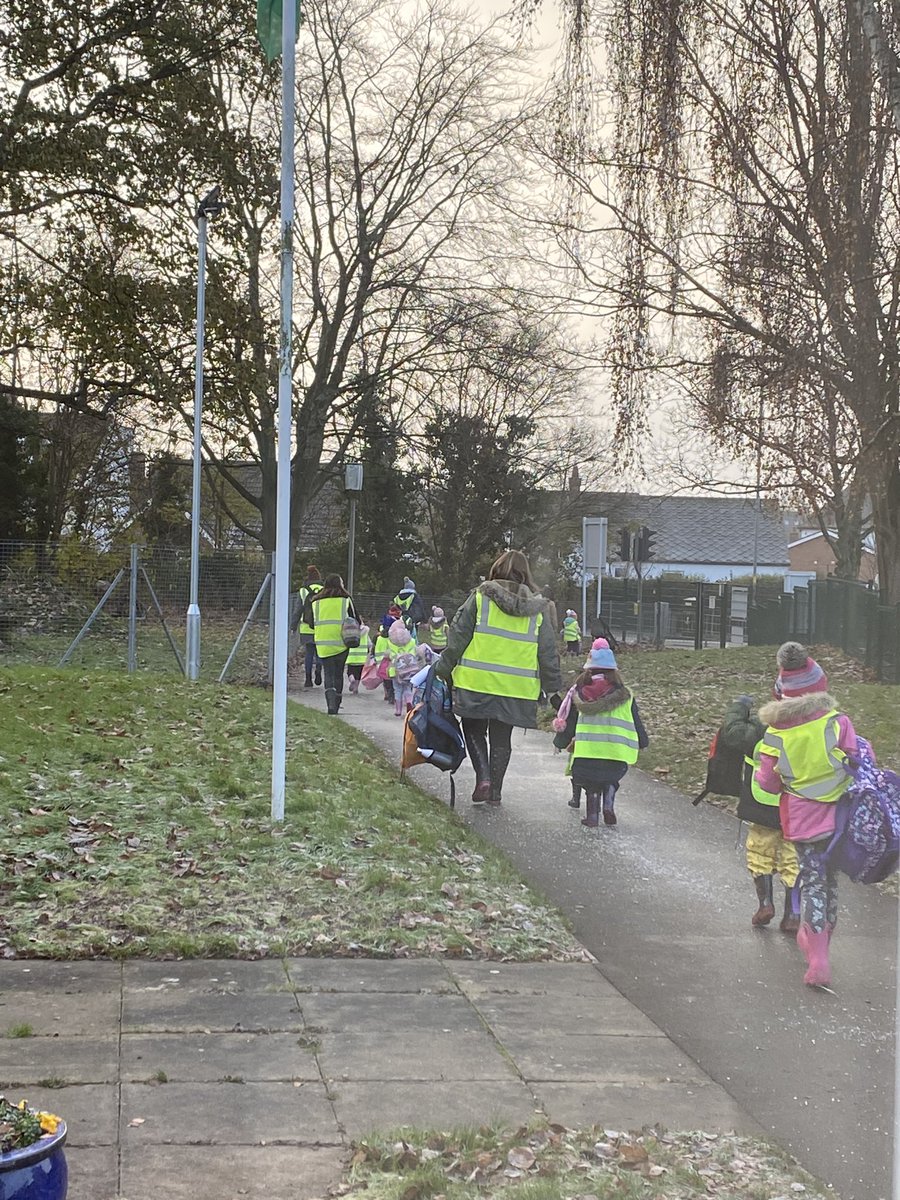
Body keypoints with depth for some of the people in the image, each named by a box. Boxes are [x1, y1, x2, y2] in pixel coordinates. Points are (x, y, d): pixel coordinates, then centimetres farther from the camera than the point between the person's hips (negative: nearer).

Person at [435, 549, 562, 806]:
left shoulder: (481, 597, -5)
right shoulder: (537, 609, 4)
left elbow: (457, 637, -3)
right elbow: (548, 652, 7)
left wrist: (444, 669, 5)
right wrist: (552, 686, 16)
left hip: (478, 682, -2)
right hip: (516, 688, 2)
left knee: (474, 729, 14)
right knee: (501, 739, 14)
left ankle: (483, 776, -5)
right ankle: (495, 792, 17)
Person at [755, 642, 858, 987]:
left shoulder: (775, 734, -8)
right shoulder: (837, 722, -12)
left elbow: (767, 783, -2)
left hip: (801, 820, 0)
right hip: (839, 816, 0)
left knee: (813, 881, 6)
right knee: (830, 878, 20)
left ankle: (818, 962, -2)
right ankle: (817, 939, 37)